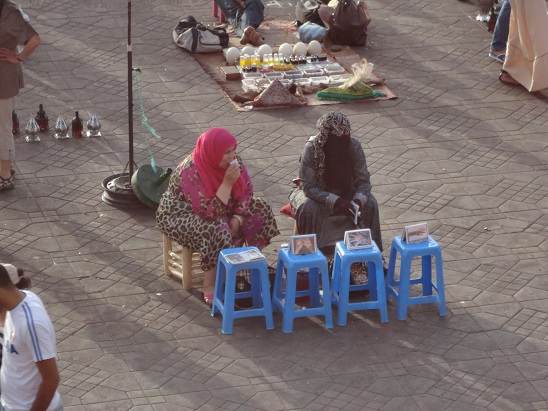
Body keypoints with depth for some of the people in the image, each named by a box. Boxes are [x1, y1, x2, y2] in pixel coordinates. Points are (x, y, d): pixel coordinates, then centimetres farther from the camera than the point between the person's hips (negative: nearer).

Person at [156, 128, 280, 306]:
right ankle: (210, 288, -28)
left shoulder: (232, 161, -14)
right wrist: (227, 183, -39)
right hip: (181, 216, -8)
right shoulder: (190, 172, -33)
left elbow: (246, 190, -3)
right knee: (215, 229, -37)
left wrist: (237, 218, -18)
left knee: (260, 209, -5)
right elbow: (209, 213, -35)